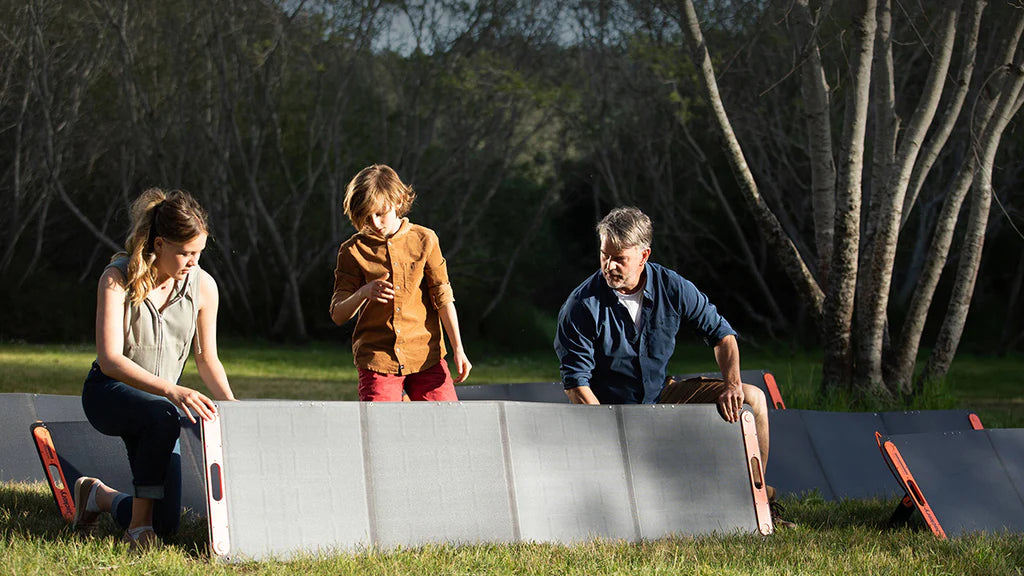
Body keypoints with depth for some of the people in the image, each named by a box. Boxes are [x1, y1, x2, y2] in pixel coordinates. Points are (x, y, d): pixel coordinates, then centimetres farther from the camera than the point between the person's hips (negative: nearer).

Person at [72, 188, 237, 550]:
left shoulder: (203, 286, -7)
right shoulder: (117, 278, -18)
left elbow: (207, 359, 6)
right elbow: (110, 359, -27)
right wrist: (172, 391, -40)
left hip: (159, 398, 4)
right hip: (108, 394, -4)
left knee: (166, 524, -5)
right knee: (161, 417, -40)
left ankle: (99, 495, 26)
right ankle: (139, 523, -26)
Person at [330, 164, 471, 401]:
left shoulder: (424, 240, 5)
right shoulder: (353, 250, 3)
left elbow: (443, 297, 6)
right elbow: (338, 315, 1)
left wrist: (458, 349, 1)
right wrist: (363, 293, -20)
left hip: (425, 357, 0)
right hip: (377, 359, 0)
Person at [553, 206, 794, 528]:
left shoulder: (672, 287, -8)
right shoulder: (581, 307, -18)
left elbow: (721, 334, 3)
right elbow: (576, 384, -18)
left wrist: (731, 386, -14)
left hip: (661, 395, 4)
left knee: (753, 399, -6)